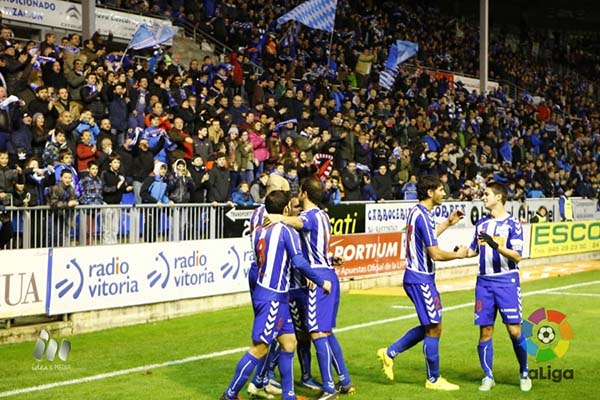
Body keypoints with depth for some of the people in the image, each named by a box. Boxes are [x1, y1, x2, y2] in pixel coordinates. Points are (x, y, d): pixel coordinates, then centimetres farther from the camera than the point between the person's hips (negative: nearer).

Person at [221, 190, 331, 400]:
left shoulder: (260, 232, 11)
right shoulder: (287, 231, -11)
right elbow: (299, 263, -18)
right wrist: (321, 283, -7)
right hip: (272, 297, -8)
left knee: (289, 342, 14)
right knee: (260, 348, -4)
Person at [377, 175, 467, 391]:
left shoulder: (416, 212, 10)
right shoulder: (423, 217, -20)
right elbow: (435, 253, -22)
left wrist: (448, 223, 26)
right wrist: (458, 254, -6)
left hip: (417, 277, 10)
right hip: (421, 279, -10)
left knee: (430, 326, 18)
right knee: (434, 328, 1)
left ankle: (390, 353, 19)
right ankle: (433, 380, 12)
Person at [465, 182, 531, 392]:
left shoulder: (512, 224, -6)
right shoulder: (481, 223, 11)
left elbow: (517, 256, -14)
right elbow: (474, 250, 23)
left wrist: (495, 245, -27)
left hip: (507, 282, -4)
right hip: (484, 282, 4)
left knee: (514, 331, -5)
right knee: (485, 331, 3)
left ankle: (524, 373, 15)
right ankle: (488, 377, 14)